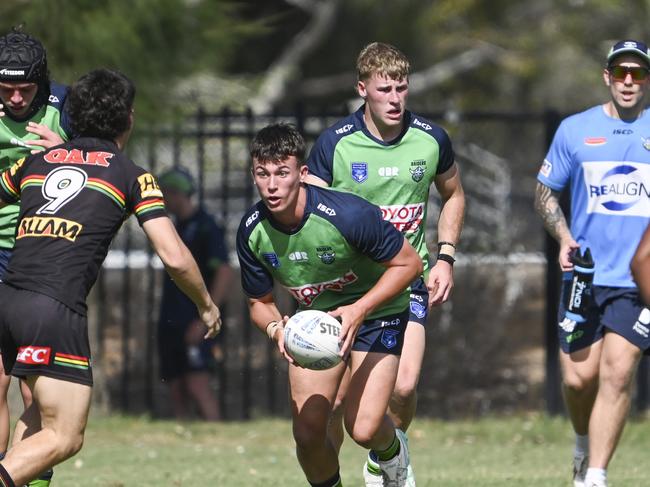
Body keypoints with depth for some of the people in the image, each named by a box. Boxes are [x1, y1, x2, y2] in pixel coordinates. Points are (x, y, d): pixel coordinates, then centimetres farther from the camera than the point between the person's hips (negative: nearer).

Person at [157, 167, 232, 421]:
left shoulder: (205, 227, -7)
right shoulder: (176, 228, 20)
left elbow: (224, 273, -14)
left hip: (194, 324, -9)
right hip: (171, 323, 9)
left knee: (197, 386, -19)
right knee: (177, 391, 5)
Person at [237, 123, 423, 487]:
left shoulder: (349, 215, -31)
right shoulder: (252, 232, -16)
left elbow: (409, 263, -19)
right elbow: (260, 301, -2)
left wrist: (359, 310, -29)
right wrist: (276, 329, -25)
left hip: (375, 311, -4)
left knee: (363, 429, -16)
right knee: (307, 432, -7)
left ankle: (392, 452, 22)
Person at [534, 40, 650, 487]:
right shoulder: (575, 130, 6)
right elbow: (545, 193, 15)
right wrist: (565, 238, -3)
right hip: (586, 274, 2)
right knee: (579, 375, 2)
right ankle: (585, 444, 33)